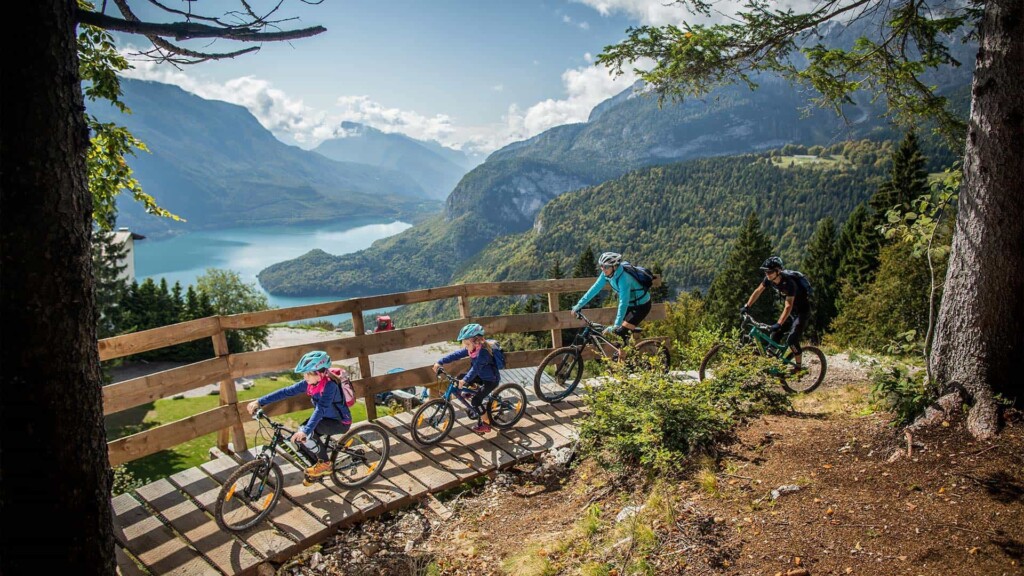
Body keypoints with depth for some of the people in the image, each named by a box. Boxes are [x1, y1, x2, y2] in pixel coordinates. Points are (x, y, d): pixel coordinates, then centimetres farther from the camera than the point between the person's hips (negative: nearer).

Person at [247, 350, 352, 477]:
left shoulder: (329, 385, -31)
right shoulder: (309, 383, -9)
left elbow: (320, 409, -43)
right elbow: (286, 391, -10)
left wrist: (305, 431, -54)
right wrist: (259, 402, -15)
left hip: (340, 422, -8)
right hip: (325, 417, 8)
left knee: (308, 432, -27)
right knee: (298, 438, -6)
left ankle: (324, 464, -6)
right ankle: (318, 468, 16)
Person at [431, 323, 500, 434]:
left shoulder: (483, 352, -31)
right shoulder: (472, 349, -7)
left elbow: (476, 367, -42)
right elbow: (456, 354, -10)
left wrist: (465, 379, -53)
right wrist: (440, 362, -15)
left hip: (491, 380, -9)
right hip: (482, 376, 9)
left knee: (476, 401, -14)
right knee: (460, 377, 2)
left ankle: (486, 424, 5)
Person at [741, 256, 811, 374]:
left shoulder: (789, 283, -34)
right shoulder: (769, 279, -13)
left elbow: (788, 306, -39)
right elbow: (758, 291, 0)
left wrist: (778, 324, -46)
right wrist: (746, 306, -5)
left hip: (802, 311, -7)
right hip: (792, 310, 8)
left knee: (791, 340, -15)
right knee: (775, 336, 0)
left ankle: (798, 367, 1)